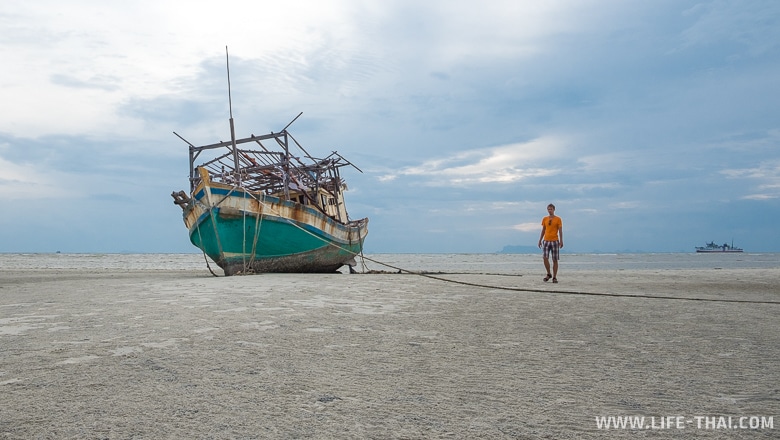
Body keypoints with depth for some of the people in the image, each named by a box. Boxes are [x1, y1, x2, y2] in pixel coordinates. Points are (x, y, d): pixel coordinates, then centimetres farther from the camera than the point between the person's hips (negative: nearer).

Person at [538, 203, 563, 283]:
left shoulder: (558, 219, 2)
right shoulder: (544, 219, 11)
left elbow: (560, 231, -1)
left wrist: (561, 241, -10)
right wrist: (540, 240, 11)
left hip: (555, 241, -2)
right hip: (546, 241, 2)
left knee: (555, 260, 1)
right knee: (545, 258, -10)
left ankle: (554, 277, 7)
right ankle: (549, 274, 8)